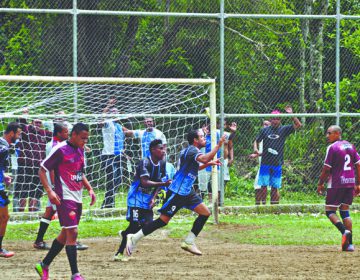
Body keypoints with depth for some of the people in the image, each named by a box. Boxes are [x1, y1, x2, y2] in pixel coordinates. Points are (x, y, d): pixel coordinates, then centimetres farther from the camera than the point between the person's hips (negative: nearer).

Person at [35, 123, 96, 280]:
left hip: (77, 198, 9)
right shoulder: (60, 150, -12)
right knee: (72, 232, -13)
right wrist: (49, 191, -21)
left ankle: (44, 266, 26)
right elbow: (42, 171, -10)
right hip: (65, 198, -9)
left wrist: (89, 189, 12)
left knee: (65, 234, 13)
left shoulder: (80, 150, 12)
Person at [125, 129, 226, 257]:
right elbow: (204, 158, -35)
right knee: (164, 220, -10)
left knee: (205, 213, 5)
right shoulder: (192, 150, -14)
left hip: (187, 192, 10)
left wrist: (209, 163, 26)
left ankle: (189, 242, 9)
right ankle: (134, 238, -4)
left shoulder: (190, 150, 16)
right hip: (177, 192, -10)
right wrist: (219, 145, -29)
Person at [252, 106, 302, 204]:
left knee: (275, 187, 5)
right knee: (263, 186, -2)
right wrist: (255, 149, -6)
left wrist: (291, 114, -11)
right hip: (265, 162, 0)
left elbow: (298, 125, -2)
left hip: (277, 163, 0)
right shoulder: (264, 130, 7)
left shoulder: (284, 130, 5)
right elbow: (257, 141, 15)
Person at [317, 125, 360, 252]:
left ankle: (344, 231, -24)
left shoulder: (332, 148, -10)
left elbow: (326, 169, -10)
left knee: (330, 211, 2)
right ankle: (349, 243, 6)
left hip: (336, 184, -7)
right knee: (345, 211, 14)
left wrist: (320, 184, 1)